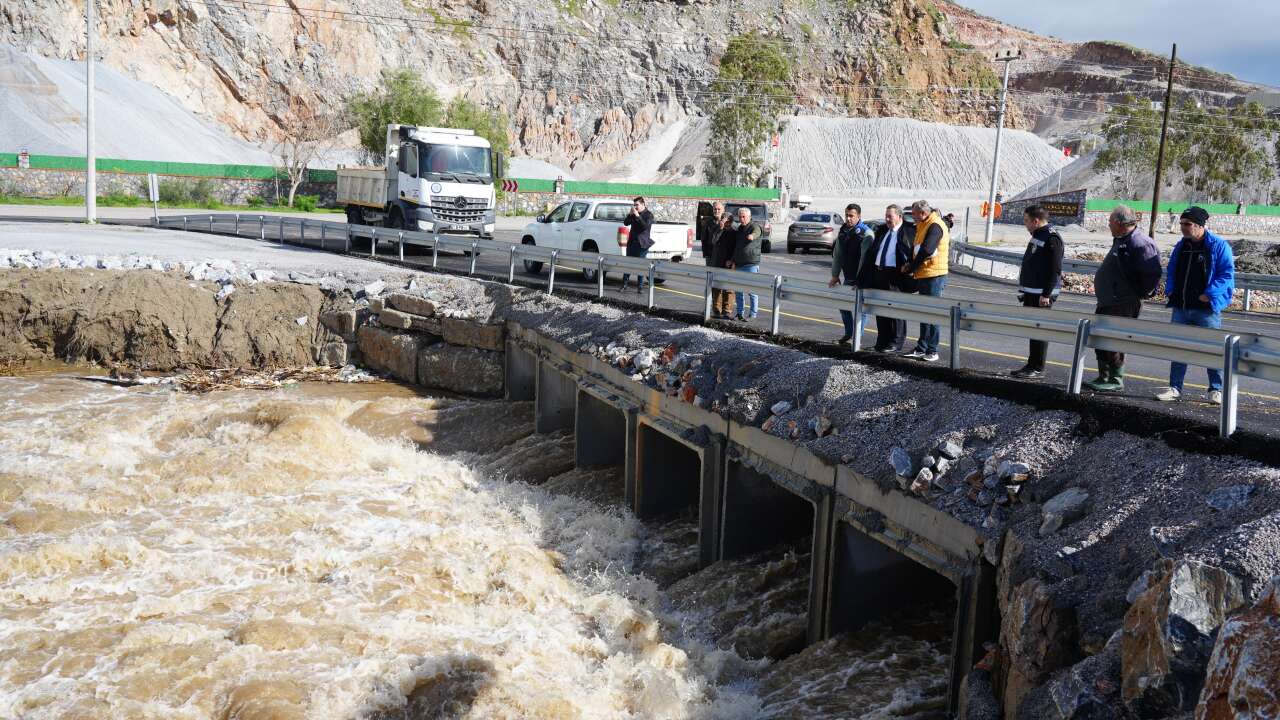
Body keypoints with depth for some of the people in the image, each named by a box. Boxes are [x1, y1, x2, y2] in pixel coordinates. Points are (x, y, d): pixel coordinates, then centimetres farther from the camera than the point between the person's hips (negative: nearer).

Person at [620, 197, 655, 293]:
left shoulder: (648, 215, -5)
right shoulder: (633, 214, 11)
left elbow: (645, 226, -20)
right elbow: (626, 223, 6)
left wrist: (637, 216, -22)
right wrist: (630, 214, -9)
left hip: (642, 244, -5)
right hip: (632, 242, 5)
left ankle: (640, 286, 3)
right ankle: (624, 284, 13)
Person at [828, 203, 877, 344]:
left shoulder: (866, 233, -14)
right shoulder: (843, 231, 9)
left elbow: (865, 259, -18)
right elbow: (837, 255, 14)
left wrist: (860, 281, -21)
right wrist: (835, 275, 11)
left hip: (862, 279, -8)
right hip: (848, 277, 8)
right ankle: (848, 334, 24)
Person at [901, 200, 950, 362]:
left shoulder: (935, 226, -15)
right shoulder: (923, 226, 15)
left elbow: (926, 250, -22)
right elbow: (915, 247, 17)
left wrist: (910, 268, -12)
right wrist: (909, 264, -1)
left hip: (934, 276, -9)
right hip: (923, 275, 9)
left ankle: (932, 351, 0)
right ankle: (921, 349, 17)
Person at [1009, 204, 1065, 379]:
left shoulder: (1051, 239, -16)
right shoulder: (1036, 236, 16)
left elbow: (1055, 270, -20)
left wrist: (1046, 294, -23)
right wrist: (1024, 291, 23)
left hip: (1042, 294, -10)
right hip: (1031, 292, 10)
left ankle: (1038, 368, 1)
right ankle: (1032, 365, 21)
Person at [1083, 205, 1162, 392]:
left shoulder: (1140, 243, -17)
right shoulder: (1120, 240, 15)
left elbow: (1152, 273, -22)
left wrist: (1141, 294, -14)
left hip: (1123, 305, -10)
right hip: (1107, 302, 10)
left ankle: (1116, 380, 3)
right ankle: (1104, 377, 23)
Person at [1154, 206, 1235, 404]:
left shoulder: (1218, 246, -7)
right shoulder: (1180, 246, 11)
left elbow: (1227, 274, -10)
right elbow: (1171, 271, 22)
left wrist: (1209, 294, -19)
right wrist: (1170, 290, 5)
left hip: (1207, 308, -6)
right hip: (1181, 307, 6)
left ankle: (1216, 390, 13)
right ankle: (1175, 388, 14)